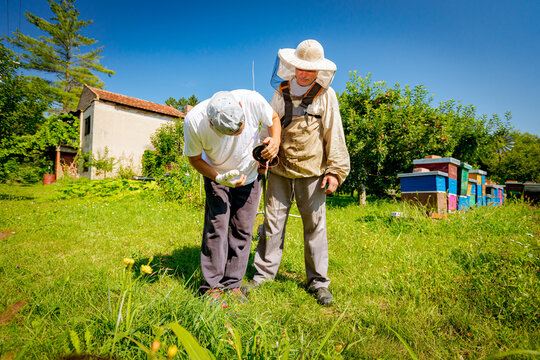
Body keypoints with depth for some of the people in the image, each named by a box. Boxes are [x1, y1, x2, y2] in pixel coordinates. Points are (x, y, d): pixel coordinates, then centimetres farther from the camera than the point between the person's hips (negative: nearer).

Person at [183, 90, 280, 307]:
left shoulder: (252, 100, -29)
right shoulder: (194, 121, -29)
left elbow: (273, 119, -6)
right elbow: (194, 158, -13)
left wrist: (275, 141, -27)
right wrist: (219, 178, -28)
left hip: (249, 176, 2)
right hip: (216, 177, -1)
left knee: (242, 230, 2)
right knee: (216, 226, -11)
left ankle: (232, 285, 15)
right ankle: (212, 287, 5)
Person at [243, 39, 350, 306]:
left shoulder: (326, 95, 2)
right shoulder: (281, 92, 10)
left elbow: (334, 134, 0)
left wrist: (335, 170, -6)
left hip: (312, 170, -2)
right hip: (280, 168, 3)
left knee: (315, 224, 3)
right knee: (273, 220, 5)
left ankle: (318, 281, 17)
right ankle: (264, 272, 19)